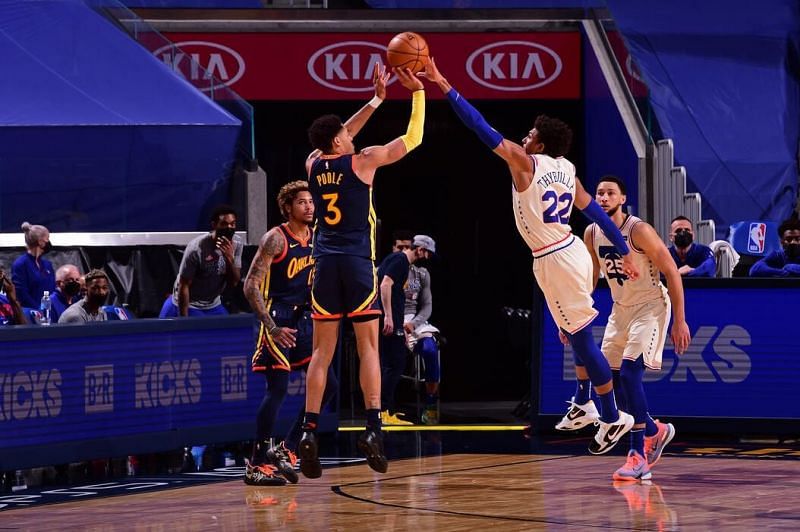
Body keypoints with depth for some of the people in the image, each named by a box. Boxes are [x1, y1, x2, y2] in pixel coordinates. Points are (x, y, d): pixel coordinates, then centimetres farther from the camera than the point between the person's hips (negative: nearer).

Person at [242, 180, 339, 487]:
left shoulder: (316, 238, 9)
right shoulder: (275, 239, -13)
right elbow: (251, 286, -17)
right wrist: (272, 327, -24)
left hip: (304, 320, 8)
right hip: (278, 320, -8)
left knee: (328, 385, 4)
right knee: (278, 389, -12)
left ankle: (286, 450, 14)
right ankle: (257, 465, -5)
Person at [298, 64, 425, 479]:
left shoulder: (313, 164, 8)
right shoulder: (363, 161, -4)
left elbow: (339, 139, 27)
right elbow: (413, 138, 4)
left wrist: (376, 99, 28)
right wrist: (417, 92, 12)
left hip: (326, 262, 4)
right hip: (358, 261, -4)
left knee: (322, 351, 5)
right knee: (368, 346, -2)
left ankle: (309, 431, -6)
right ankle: (373, 427, -13)